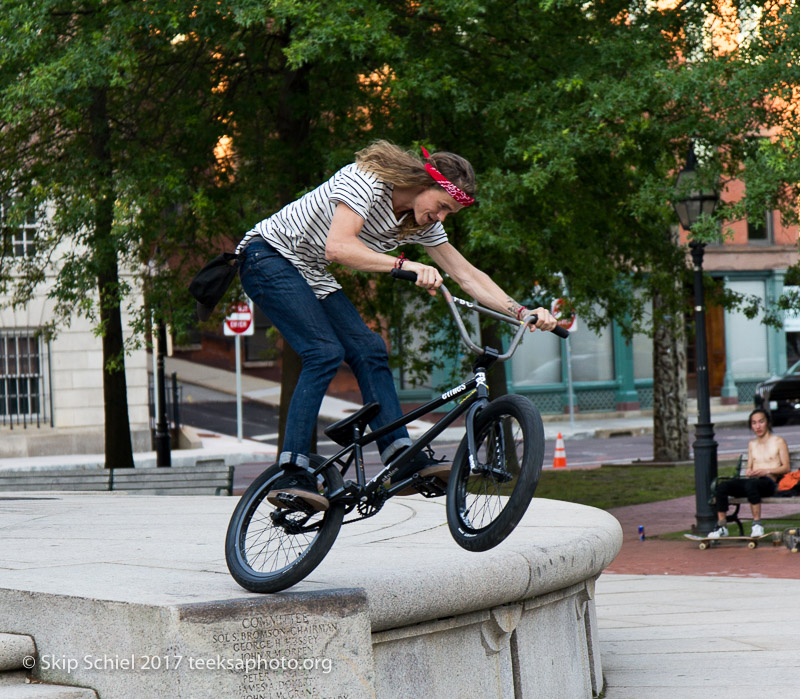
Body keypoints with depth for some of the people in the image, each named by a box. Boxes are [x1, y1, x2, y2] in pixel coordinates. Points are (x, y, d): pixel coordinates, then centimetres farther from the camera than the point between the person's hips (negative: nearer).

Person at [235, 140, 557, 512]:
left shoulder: (422, 224, 0)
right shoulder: (367, 181, -25)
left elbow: (468, 275, 3)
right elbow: (338, 247, -37)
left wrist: (522, 311, -7)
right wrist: (405, 265, -44)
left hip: (311, 274, 9)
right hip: (269, 257, -9)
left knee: (368, 349, -5)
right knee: (325, 352, -23)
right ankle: (291, 476, -27)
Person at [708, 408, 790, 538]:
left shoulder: (779, 442, 9)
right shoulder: (752, 444, 27)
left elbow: (786, 468, 4)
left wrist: (766, 471, -11)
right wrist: (748, 472, 0)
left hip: (769, 482, -6)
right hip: (752, 480, 6)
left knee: (750, 484, -42)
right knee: (722, 486, -22)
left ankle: (757, 525, -34)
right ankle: (721, 526, -23)